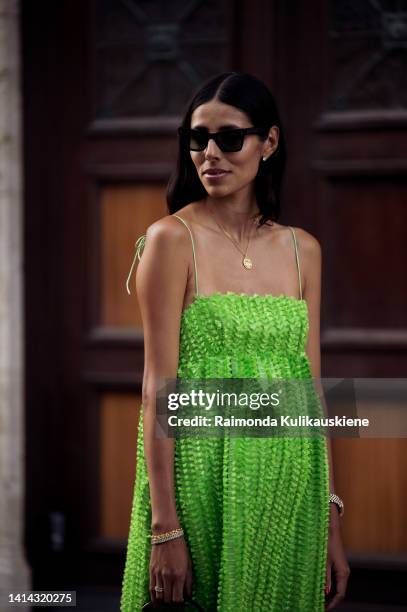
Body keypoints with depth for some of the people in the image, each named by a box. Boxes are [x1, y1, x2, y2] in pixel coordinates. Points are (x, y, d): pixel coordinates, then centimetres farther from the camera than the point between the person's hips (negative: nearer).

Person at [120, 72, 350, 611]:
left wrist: (332, 524, 6)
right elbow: (158, 387, -10)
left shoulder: (302, 249, 8)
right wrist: (164, 527, -16)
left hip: (289, 483, 4)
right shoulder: (172, 239, -5)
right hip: (203, 476, -4)